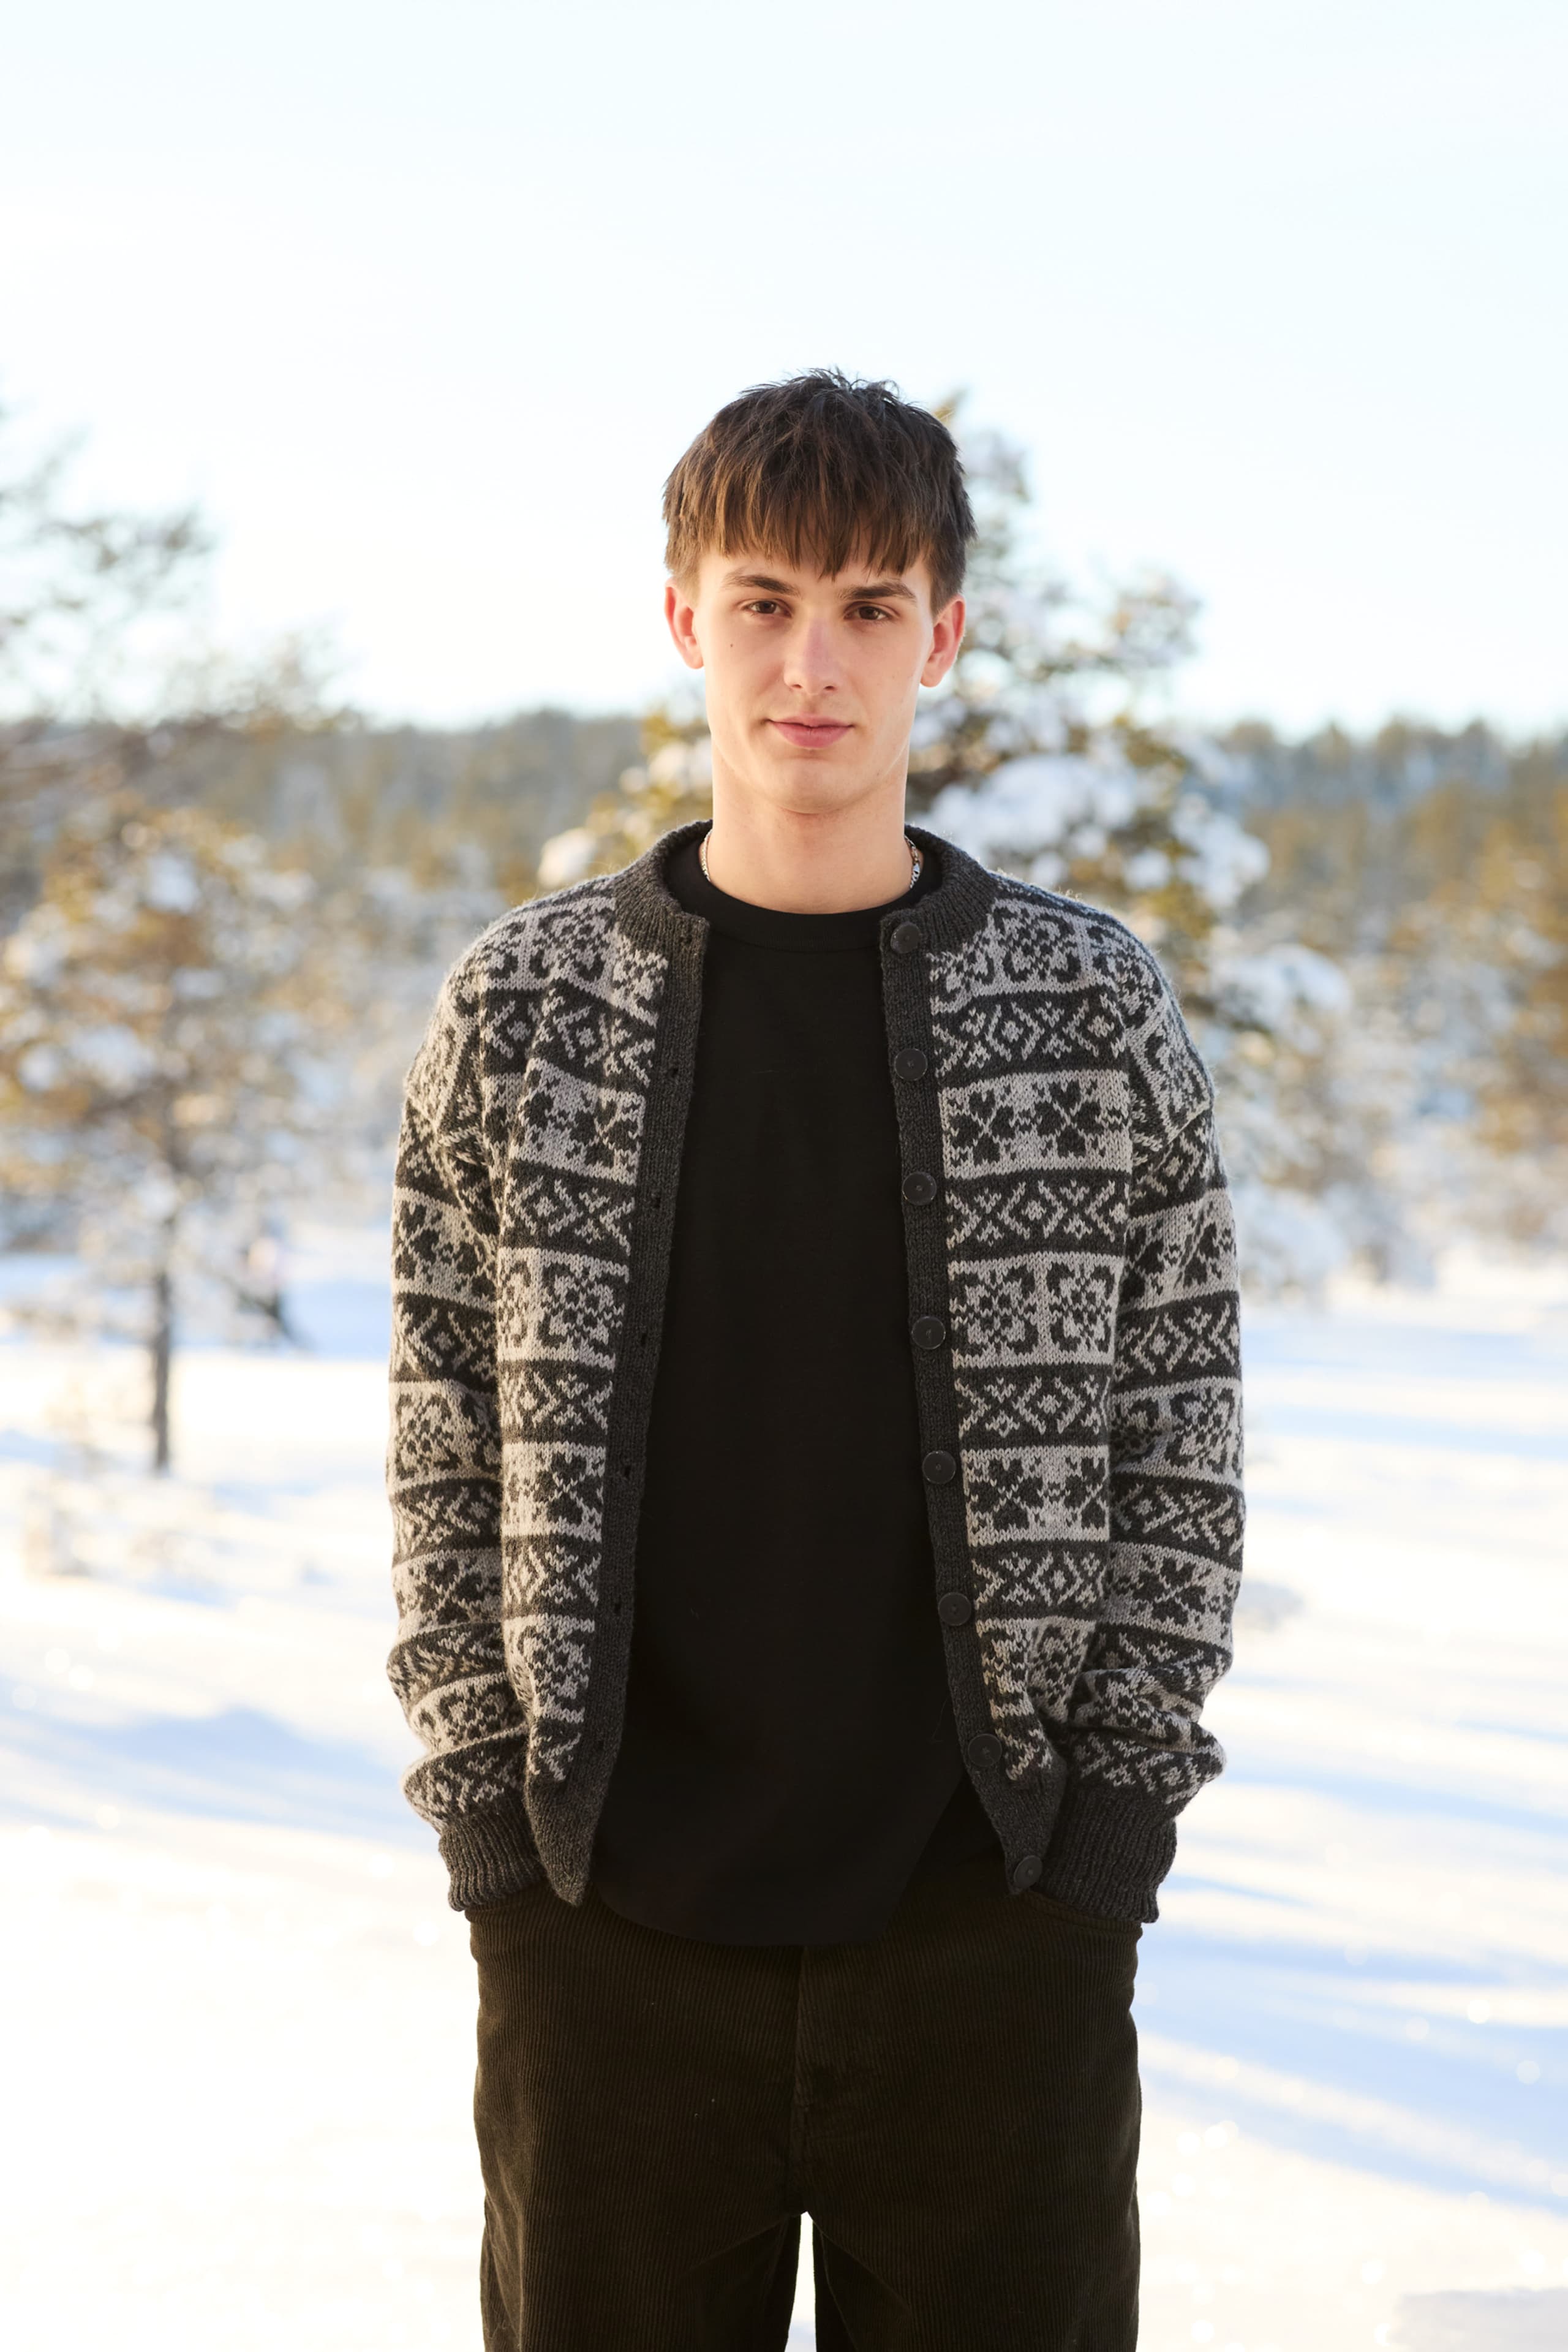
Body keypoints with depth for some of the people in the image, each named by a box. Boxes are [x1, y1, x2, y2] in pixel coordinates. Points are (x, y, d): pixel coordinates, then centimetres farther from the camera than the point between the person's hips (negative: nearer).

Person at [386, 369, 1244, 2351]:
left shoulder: (1095, 1011, 2)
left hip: (993, 1918, 0)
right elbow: (448, 1456, 6)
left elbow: (1175, 1453, 4)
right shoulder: (525, 1007, 3)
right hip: (610, 1917, 1)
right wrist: (488, 1806, -2)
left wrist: (1111, 1814, -4)